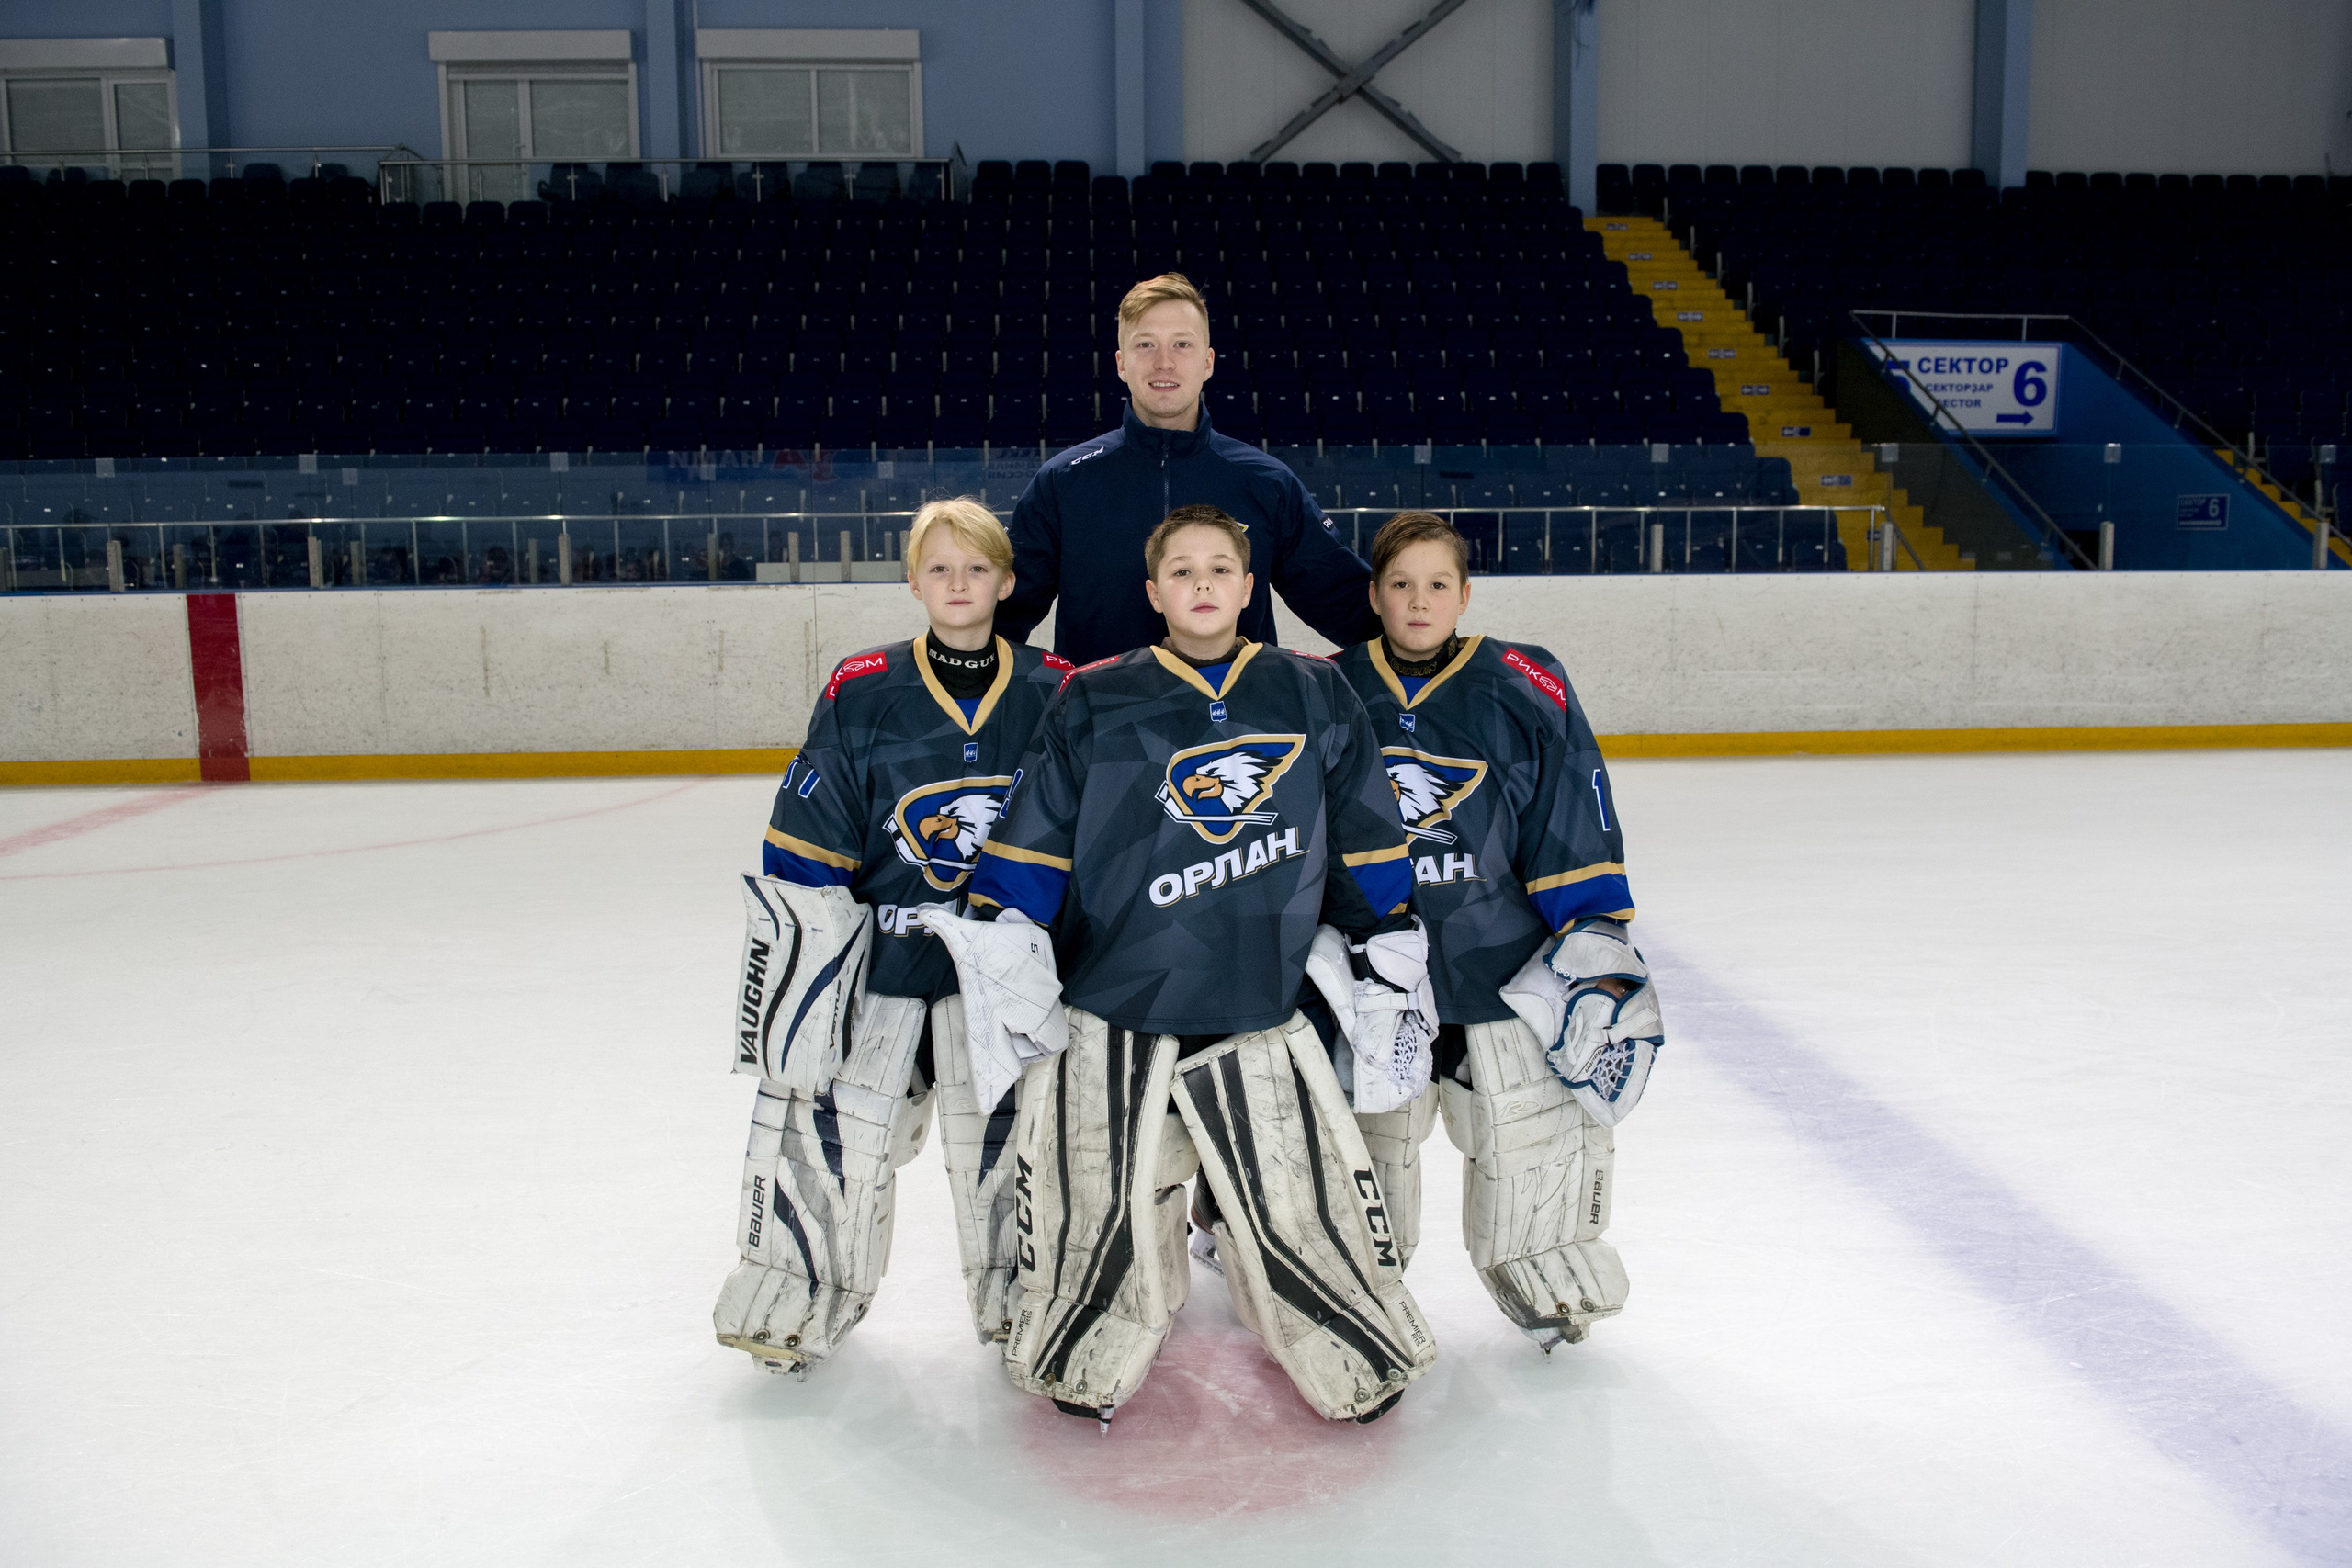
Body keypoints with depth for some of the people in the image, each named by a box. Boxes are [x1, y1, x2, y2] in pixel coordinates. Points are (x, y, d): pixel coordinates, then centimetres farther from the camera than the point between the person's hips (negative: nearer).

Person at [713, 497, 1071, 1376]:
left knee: (1004, 1132, 10)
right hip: (877, 949, -1)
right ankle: (798, 1289, 26)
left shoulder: (1054, 694, -2)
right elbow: (805, 852, -3)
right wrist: (801, 948, -6)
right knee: (837, 1121, 3)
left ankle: (1016, 1295, 31)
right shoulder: (861, 693, -6)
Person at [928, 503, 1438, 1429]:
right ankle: (1080, 1368, 32)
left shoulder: (1314, 696, 5)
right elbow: (1030, 843, 4)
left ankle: (1364, 1362, 29)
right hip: (1109, 1012, 0)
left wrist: (1391, 963, 11)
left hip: (1259, 1012, 1)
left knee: (1306, 1209, 2)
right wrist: (1000, 955, 0)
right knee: (1099, 1211, 4)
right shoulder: (1093, 704, 1)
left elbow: (1366, 847, 11)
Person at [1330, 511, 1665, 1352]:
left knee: (1534, 1127, 5)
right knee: (1367, 1134, 14)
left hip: (1506, 963, -1)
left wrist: (1597, 948, -5)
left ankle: (1548, 1280, 33)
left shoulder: (1526, 689, -4)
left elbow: (1579, 827, -2)